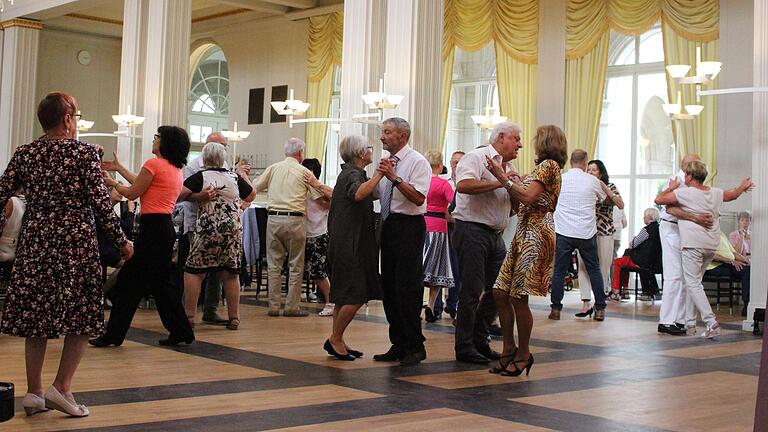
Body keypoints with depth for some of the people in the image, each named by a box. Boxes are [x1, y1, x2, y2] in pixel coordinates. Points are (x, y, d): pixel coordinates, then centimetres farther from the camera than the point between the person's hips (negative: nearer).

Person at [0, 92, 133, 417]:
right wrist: (121, 241, -2)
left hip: (34, 241, 5)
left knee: (35, 316, 10)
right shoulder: (84, 153, -6)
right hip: (75, 243, -4)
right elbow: (100, 203, -10)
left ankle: (34, 392, 14)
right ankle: (61, 387, -1)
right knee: (82, 316, 5)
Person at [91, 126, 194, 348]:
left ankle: (114, 335, 2)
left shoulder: (154, 164, -10)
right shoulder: (177, 170, 15)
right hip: (167, 227, 9)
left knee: (129, 281, -2)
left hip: (152, 227, -9)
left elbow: (132, 193, -6)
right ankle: (181, 331, 15)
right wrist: (119, 168, 30)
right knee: (160, 281, 15)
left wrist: (112, 182, 12)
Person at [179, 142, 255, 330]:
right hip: (233, 229, 4)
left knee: (193, 271, 3)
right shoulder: (234, 177, 8)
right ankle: (234, 318, 12)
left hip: (208, 229, -4)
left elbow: (179, 195, -13)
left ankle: (189, 315, 0)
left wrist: (197, 196, 5)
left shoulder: (200, 177, -2)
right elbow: (250, 196, 24)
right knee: (230, 274, 9)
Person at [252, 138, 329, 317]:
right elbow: (322, 193, 6)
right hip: (294, 220, -2)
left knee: (274, 265, 8)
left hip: (273, 219, 2)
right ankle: (292, 306, 5)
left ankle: (273, 306, 8)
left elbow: (254, 187, 9)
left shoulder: (273, 168, 8)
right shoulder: (304, 172, 3)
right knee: (296, 265, 5)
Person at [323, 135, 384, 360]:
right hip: (350, 244, -10)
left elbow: (372, 194, 33)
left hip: (346, 244, 10)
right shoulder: (353, 174, -12)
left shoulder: (349, 173, 19)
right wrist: (379, 174, -35)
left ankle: (337, 341, 16)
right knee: (356, 295, -10)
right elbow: (358, 194, -36)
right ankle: (335, 339, -3)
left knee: (345, 296, 12)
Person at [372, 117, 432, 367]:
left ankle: (415, 347, 0)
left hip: (408, 227, -8)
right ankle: (398, 345, 17)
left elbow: (418, 197, -20)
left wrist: (394, 178, -23)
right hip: (388, 225, 8)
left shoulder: (417, 162, -7)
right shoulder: (388, 163, 17)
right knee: (389, 287, 9)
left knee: (407, 288, -9)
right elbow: (374, 195, 20)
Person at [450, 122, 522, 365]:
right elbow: (463, 185, -27)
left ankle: (479, 341, 21)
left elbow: (512, 207, 25)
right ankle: (464, 348, 1)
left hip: (495, 235, 9)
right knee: (472, 291, -7)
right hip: (473, 231, -9)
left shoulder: (505, 168, 20)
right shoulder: (477, 158, -7)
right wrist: (499, 183, -21)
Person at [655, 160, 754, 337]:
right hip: (712, 245, 7)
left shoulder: (685, 193, -9)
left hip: (693, 244, -7)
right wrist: (744, 186, 53)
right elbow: (733, 195, 31)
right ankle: (690, 320, 18)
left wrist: (671, 187, 12)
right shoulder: (716, 193, 10)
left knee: (693, 284, -6)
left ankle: (711, 321, -17)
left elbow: (659, 199, -6)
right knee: (692, 281, 17)